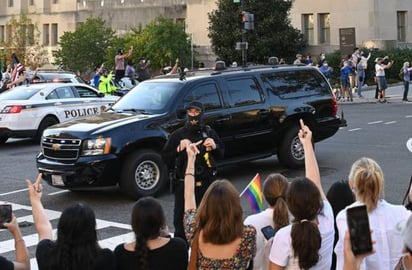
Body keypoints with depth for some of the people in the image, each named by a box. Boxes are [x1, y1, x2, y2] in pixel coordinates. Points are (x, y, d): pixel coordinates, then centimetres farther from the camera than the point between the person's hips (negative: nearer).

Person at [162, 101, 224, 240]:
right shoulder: (178, 134, 1)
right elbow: (165, 158, 0)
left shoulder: (209, 133, 8)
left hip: (206, 183, 2)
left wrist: (214, 147, -4)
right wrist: (179, 149, -14)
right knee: (181, 219, -3)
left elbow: (221, 155, 16)